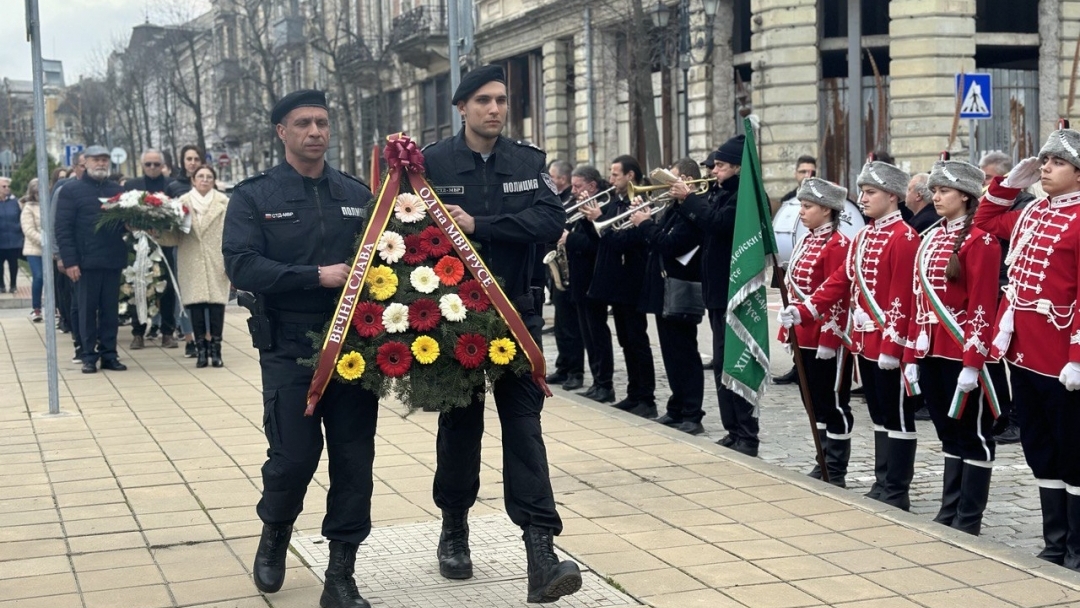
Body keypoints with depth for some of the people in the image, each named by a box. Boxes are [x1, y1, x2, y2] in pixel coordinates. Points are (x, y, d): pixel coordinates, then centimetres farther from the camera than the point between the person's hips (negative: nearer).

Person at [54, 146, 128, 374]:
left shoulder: (118, 190, 13)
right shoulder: (71, 190, 1)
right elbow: (63, 228, -5)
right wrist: (69, 260, -13)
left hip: (113, 260, 4)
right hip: (86, 261, -3)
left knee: (111, 310, 6)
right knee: (87, 310, 3)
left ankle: (109, 354, 12)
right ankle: (89, 356, 9)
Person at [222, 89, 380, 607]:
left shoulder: (357, 195, 9)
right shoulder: (254, 196, 0)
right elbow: (241, 266, -13)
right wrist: (318, 276, -19)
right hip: (289, 351, -3)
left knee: (354, 461, 2)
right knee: (293, 457, -1)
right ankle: (274, 534, 32)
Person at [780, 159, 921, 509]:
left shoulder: (904, 238, -13)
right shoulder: (864, 236, 14)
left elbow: (903, 297, -18)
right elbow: (841, 281, 13)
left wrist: (892, 344, -21)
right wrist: (803, 311, 3)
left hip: (889, 344, -9)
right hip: (864, 340, 9)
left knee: (896, 414, 0)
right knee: (878, 413, 14)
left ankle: (897, 492, 5)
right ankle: (882, 484, 22)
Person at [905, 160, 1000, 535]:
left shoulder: (979, 240, -10)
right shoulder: (931, 238, 13)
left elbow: (982, 307, -15)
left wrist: (972, 362, -20)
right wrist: (912, 356, 12)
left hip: (962, 354, -8)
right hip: (932, 352, 8)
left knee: (972, 434, 2)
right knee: (948, 432, 14)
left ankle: (969, 521, 7)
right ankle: (949, 512, 23)